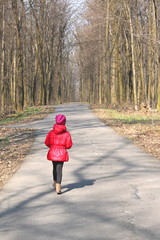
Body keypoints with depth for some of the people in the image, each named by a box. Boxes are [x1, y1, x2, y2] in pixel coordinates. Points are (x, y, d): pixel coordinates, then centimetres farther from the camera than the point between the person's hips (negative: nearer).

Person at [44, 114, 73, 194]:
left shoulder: (51, 133, -5)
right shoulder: (67, 134, -8)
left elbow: (47, 143, -3)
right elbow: (69, 145, -9)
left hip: (53, 153, 2)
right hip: (62, 153, -2)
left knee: (55, 167, 24)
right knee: (59, 169, 1)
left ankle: (55, 182, 42)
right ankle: (58, 188, -6)